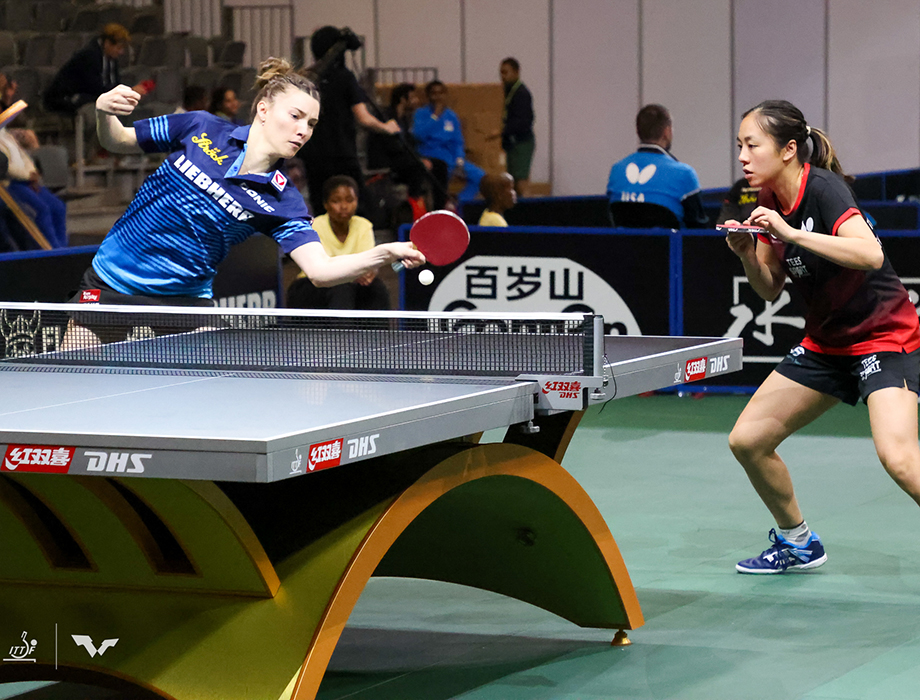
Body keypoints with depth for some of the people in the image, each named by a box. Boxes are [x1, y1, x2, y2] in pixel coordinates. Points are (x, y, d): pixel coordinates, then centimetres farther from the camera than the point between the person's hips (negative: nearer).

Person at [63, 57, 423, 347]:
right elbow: (117, 141, 4)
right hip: (109, 281, 0)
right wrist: (104, 113, -19)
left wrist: (385, 252, -37)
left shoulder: (282, 203, -10)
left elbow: (321, 270, -22)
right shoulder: (200, 128, -8)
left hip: (184, 300, 0)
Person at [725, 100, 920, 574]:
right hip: (825, 341, 8)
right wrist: (747, 253, -11)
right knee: (747, 440, 3)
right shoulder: (769, 201, 2)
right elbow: (769, 289, 9)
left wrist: (792, 233, -38)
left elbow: (870, 254, -37)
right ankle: (797, 542, 24)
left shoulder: (824, 189, -21)